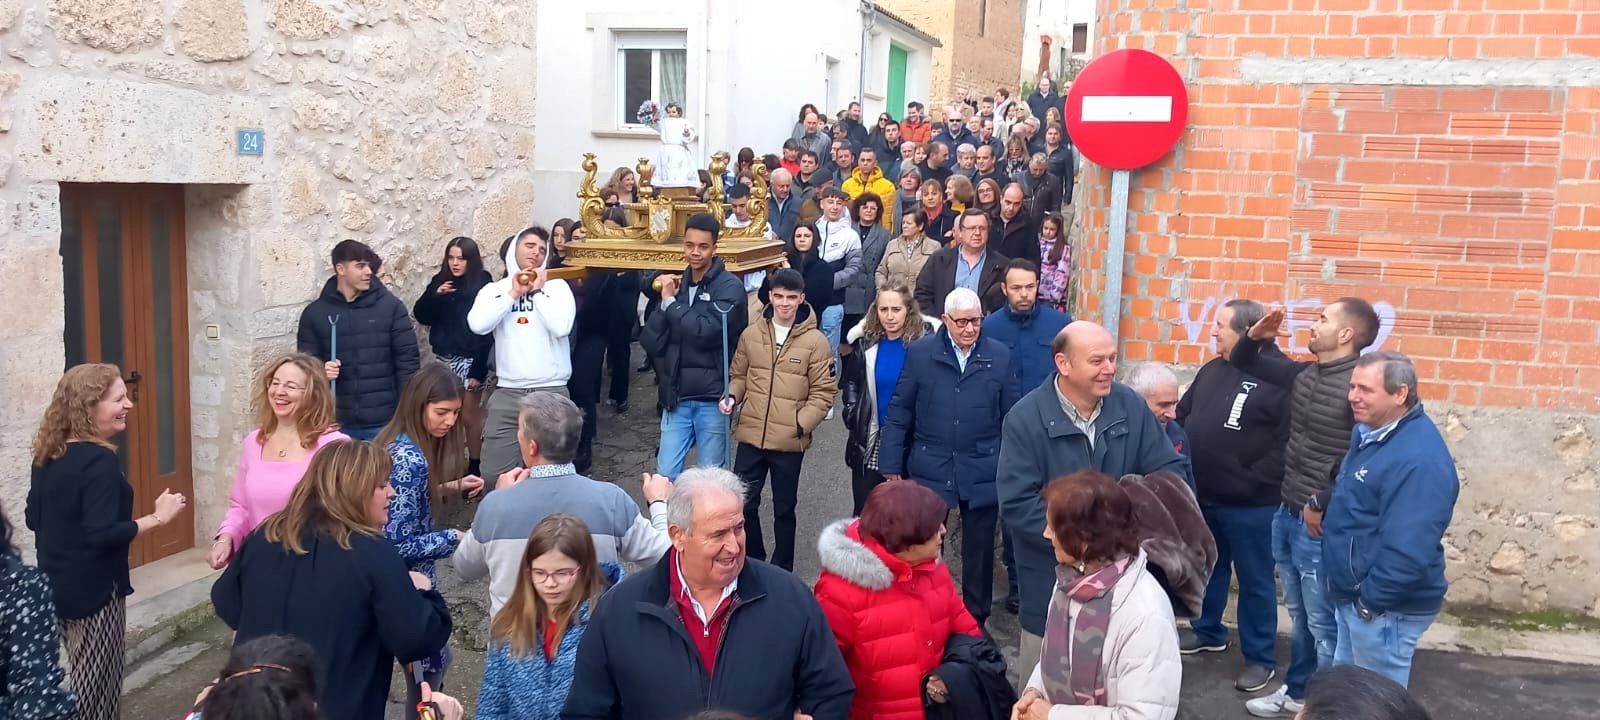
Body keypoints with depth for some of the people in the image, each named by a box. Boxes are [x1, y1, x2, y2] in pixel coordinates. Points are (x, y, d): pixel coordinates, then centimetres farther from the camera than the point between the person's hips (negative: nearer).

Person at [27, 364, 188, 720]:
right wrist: (158, 518, -21)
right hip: (93, 590, -8)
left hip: (57, 585, 8)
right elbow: (102, 534, -27)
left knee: (82, 678, 21)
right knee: (97, 685, 6)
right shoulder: (99, 460, -23)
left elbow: (33, 518, 13)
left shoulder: (48, 455, 3)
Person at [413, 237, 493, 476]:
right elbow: (420, 316, 4)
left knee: (469, 415, 2)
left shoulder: (482, 285, -9)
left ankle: (474, 465, 14)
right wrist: (435, 295, -14)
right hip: (444, 358, 4)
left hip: (469, 360, -4)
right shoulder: (440, 281, 5)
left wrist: (479, 370, -15)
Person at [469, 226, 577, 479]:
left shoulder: (557, 286, 4)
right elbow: (478, 325, -10)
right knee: (493, 470, 2)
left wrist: (538, 291, -5)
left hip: (551, 391, -1)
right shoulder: (494, 289, 9)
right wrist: (513, 293, -6)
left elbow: (561, 326, -13)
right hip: (507, 392, 1)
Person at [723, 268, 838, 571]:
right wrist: (732, 397, -6)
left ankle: (781, 570, 28)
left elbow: (823, 392, -6)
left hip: (790, 442, -2)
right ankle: (753, 562, 31)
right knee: (743, 503, 9)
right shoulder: (751, 334, 1)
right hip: (750, 436, 3)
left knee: (784, 508, 12)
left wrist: (800, 424, -15)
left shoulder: (815, 342, -7)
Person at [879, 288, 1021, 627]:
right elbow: (899, 413, -1)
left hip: (982, 473, 1)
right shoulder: (919, 353, -3)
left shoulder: (1000, 357, -1)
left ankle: (976, 621, 29)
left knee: (979, 551, 13)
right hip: (929, 469, 0)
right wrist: (891, 466, -3)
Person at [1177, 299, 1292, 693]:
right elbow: (1182, 416, 16)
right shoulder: (1212, 370, 9)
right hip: (1203, 496, 7)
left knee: (1255, 580, 7)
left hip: (1250, 505, -7)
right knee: (1208, 569, 22)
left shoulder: (1280, 378, -16)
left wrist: (1250, 483, -21)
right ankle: (1207, 631, 42)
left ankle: (1260, 658, 19)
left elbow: (1287, 444, -21)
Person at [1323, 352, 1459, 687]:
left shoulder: (1419, 460, -27)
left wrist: (1369, 600, -21)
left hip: (1385, 607, -10)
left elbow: (1407, 552, -30)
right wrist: (1321, 505, 6)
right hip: (1353, 596, 10)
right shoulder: (1370, 432, 6)